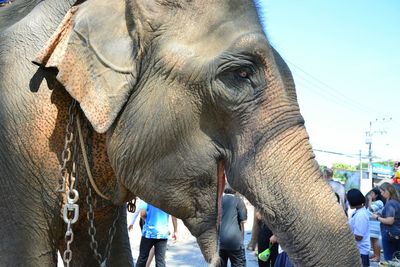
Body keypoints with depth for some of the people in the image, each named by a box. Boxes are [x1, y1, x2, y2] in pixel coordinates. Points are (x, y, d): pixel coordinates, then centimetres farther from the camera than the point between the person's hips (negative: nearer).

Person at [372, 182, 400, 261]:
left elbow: (390, 221, -24)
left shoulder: (390, 203, -18)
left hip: (389, 234, -9)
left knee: (388, 259, -1)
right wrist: (381, 215, 12)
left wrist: (377, 218, -11)